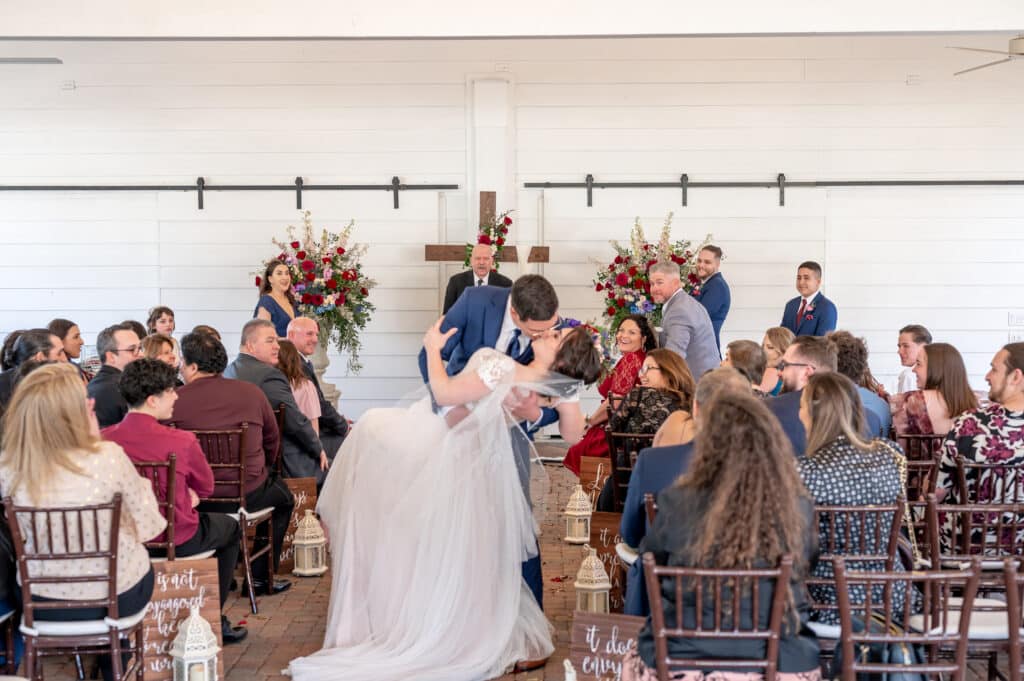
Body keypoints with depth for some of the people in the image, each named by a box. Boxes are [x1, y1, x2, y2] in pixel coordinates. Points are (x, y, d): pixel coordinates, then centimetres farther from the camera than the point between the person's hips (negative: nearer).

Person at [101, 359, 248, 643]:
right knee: (230, 528, 26)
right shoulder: (182, 441, -24)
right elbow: (206, 487, -5)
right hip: (177, 540, -5)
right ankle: (214, 621, 32)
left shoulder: (104, 438, -11)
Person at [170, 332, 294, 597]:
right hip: (248, 495, -1)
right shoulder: (252, 392, -2)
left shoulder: (174, 400, -10)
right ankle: (260, 577, 31)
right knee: (283, 496, 29)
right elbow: (273, 440, 10)